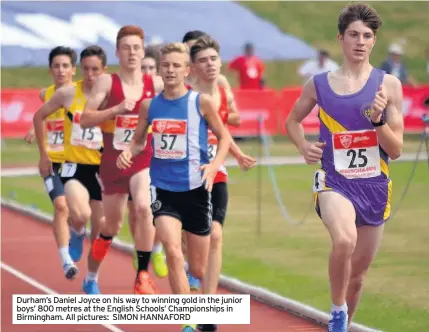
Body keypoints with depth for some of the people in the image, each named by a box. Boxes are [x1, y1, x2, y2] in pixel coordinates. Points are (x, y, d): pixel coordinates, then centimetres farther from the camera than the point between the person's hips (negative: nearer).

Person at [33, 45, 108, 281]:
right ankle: (76, 234, 7)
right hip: (75, 166, -2)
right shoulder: (68, 93, -7)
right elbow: (39, 116, 7)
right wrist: (43, 153, 8)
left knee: (99, 231, 7)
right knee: (80, 215, -29)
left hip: (102, 169, 2)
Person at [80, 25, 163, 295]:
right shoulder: (107, 82, -6)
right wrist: (117, 109, -22)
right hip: (113, 161, 0)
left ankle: (143, 275, -18)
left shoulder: (156, 85, -2)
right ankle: (91, 277, 35)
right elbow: (85, 119, -11)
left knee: (143, 207, -27)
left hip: (144, 160, 0)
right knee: (112, 224, 12)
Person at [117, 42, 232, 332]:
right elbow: (139, 141, 15)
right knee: (173, 253, -21)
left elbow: (224, 137, 3)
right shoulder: (150, 106, 3)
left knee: (199, 268, 8)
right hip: (163, 189, 1)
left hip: (195, 189, -1)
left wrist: (214, 164, -15)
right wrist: (129, 152, -7)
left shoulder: (201, 102, -5)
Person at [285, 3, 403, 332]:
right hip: (335, 182, -2)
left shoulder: (388, 85, -3)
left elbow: (396, 150, -2)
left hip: (374, 187, 2)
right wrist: (304, 146, -1)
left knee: (357, 273, 13)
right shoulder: (319, 85, 0)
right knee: (344, 241, -33)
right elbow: (293, 120, 19)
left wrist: (378, 119, -20)